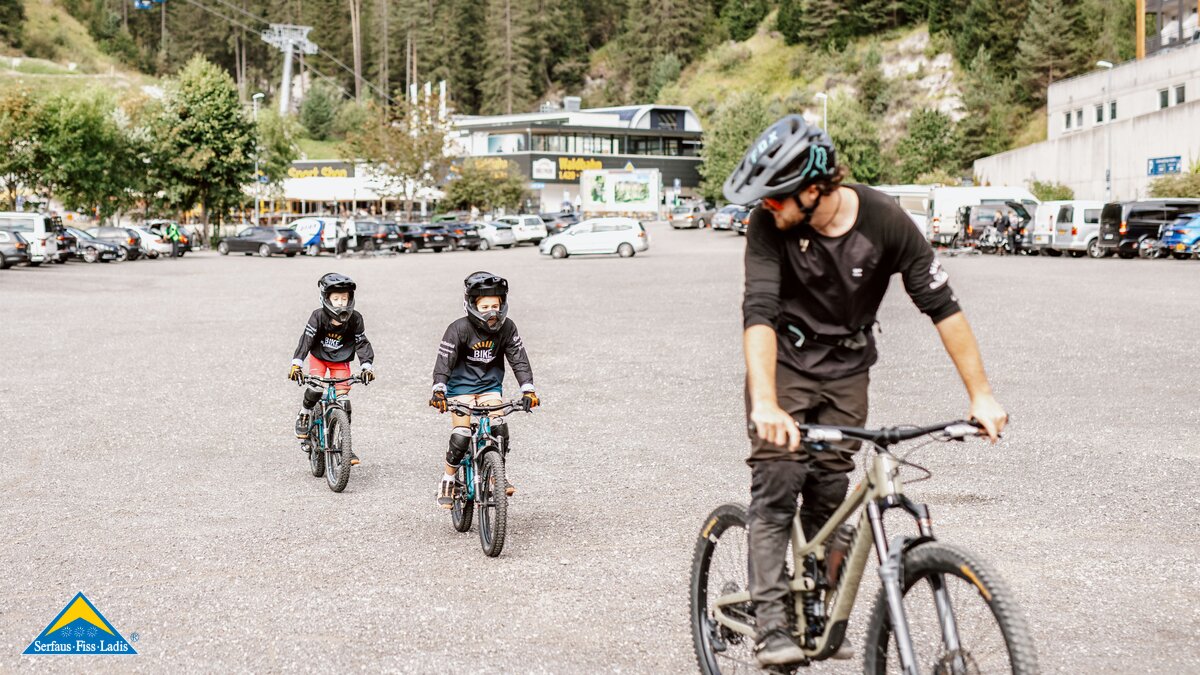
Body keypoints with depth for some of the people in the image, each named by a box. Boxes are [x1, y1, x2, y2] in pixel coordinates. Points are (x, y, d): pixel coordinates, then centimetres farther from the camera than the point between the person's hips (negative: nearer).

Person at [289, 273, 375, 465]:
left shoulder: (355, 319, -17)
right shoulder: (318, 316, -22)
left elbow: (362, 343, -14)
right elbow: (306, 339, -27)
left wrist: (367, 366, -28)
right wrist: (296, 364, -38)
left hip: (341, 361, 1)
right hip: (319, 356, -1)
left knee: (343, 399, -8)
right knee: (316, 388, -26)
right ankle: (304, 414, 8)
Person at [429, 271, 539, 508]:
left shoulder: (506, 328, -10)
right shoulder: (459, 328, -19)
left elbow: (519, 359, -8)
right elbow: (443, 362, -22)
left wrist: (528, 389, -20)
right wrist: (438, 391, -35)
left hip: (490, 385, 3)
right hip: (461, 385, -3)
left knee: (499, 429, -15)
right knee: (461, 436, -12)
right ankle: (447, 483, 7)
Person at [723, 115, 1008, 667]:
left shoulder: (885, 221, -22)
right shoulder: (769, 225, -23)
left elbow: (941, 305, -17)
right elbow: (759, 311, -33)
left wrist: (981, 395, -20)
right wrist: (765, 404, -46)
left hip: (846, 368, 1)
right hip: (784, 360, -1)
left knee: (829, 494, 1)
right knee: (775, 485, -14)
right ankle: (771, 625, -13)